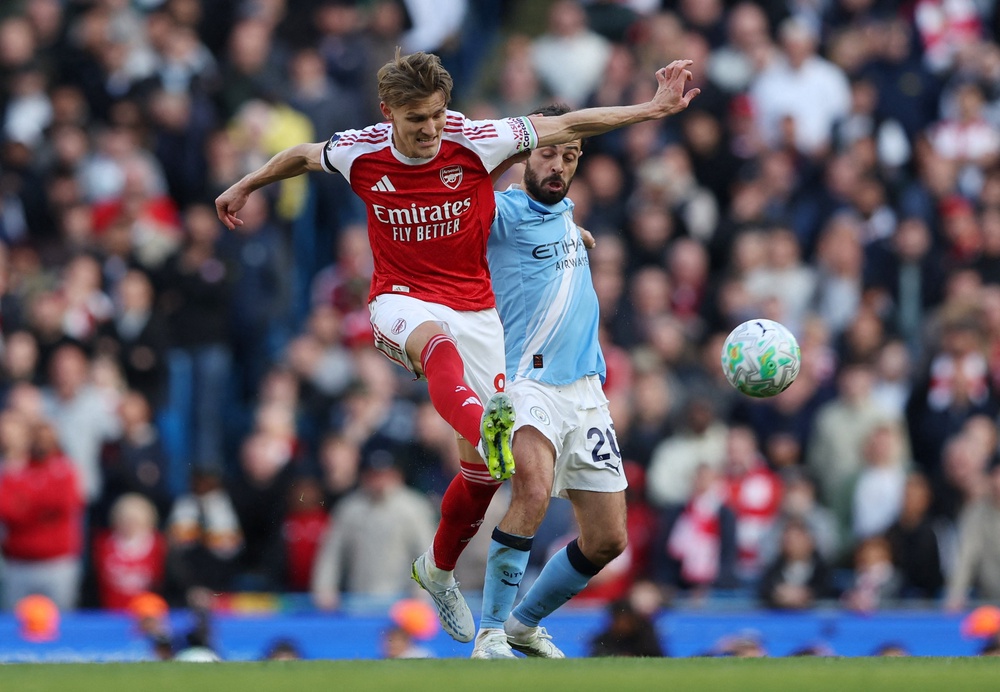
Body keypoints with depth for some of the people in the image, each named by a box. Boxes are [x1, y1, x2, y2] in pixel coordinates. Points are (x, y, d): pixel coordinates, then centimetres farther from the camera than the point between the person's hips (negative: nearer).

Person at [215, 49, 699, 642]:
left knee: (483, 469, 0)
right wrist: (246, 186, 31)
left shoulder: (476, 142, -10)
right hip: (402, 300, -2)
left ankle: (439, 570, 28)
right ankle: (488, 431, -76)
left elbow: (566, 127, -3)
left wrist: (655, 109, -5)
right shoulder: (360, 153, -7)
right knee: (436, 343, -42)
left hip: (473, 308, 2)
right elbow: (302, 155, 15)